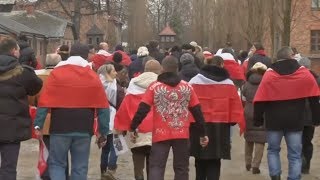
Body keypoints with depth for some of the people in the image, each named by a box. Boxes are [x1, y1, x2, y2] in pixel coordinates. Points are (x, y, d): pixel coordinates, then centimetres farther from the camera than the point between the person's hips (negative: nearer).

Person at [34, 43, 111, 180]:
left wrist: (38, 125, -4)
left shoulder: (56, 73, 0)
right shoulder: (93, 77, 5)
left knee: (56, 163, 10)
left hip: (60, 128, -1)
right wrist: (104, 132, 7)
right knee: (80, 167, 9)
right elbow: (103, 107, 3)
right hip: (84, 129, 1)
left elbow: (44, 102, -6)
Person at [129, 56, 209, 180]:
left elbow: (143, 109, -7)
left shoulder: (154, 87, -3)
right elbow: (197, 112, 7)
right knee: (181, 168, 10)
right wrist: (202, 134, 14)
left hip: (161, 134, -2)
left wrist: (133, 127, 3)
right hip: (182, 134, 2)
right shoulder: (187, 87, 5)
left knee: (156, 166, 2)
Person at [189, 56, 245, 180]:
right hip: (220, 126, -1)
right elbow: (236, 105, -2)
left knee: (200, 159, 15)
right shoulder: (228, 83, 0)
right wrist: (240, 122, 7)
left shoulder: (194, 82, -1)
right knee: (214, 161, 5)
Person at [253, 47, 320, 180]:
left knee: (273, 150, 17)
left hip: (274, 120, 0)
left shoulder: (269, 74, -4)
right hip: (295, 121, 0)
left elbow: (260, 100, -5)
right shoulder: (304, 73, -1)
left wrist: (258, 120, 5)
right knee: (295, 154, 6)